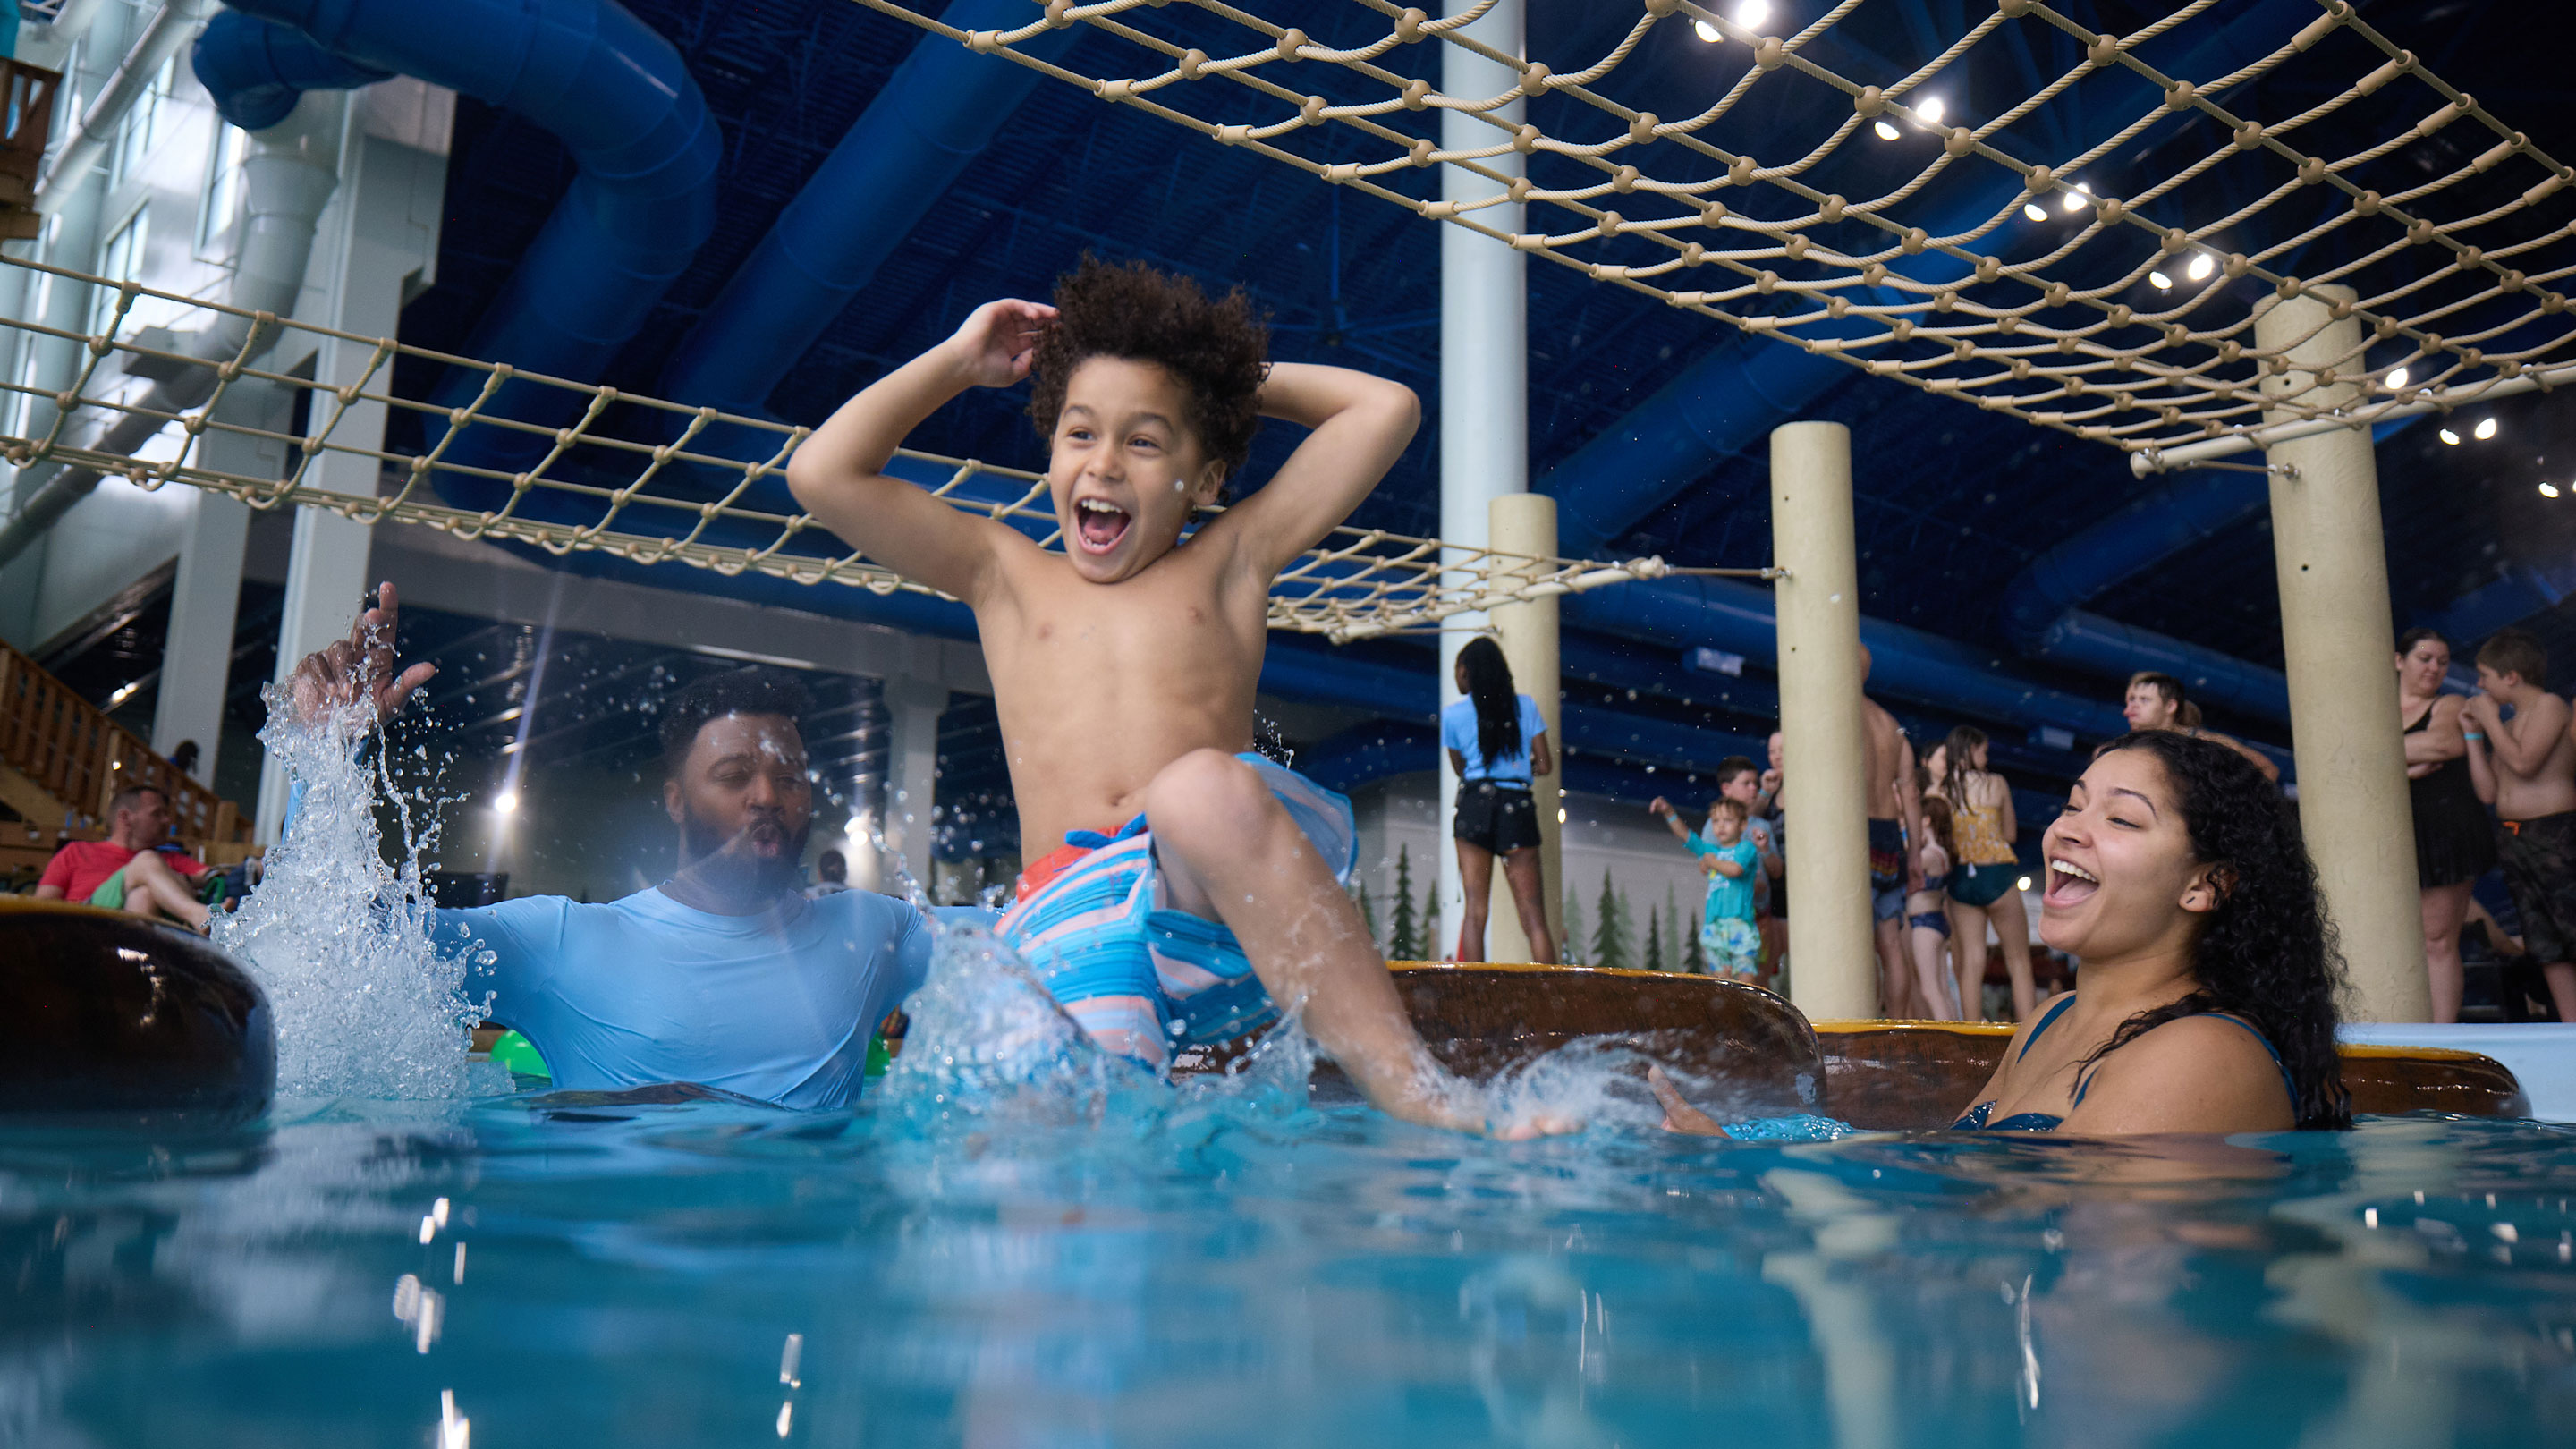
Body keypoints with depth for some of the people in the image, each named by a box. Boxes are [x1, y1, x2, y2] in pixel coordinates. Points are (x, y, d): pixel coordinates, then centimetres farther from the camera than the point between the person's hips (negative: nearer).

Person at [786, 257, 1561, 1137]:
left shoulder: (1229, 563, 20)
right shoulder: (1005, 574, 23)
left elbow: (1386, 408, 18)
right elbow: (822, 476, 15)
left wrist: (1240, 375, 28)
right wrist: (959, 362, 23)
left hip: (1233, 894, -1)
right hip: (1074, 911, 2)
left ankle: (1425, 1105, -37)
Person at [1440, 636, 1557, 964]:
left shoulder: (1453, 715, 5)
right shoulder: (1525, 705, 8)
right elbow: (1544, 765, 6)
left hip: (1476, 804, -1)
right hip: (1519, 807, 1)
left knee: (1475, 911, 0)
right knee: (1534, 918, 1)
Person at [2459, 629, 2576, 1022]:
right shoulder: (2507, 726, 17)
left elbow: (2524, 763, -18)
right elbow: (2488, 792, 10)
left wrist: (2490, 720, -7)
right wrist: (2473, 734, 10)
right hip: (2515, 842, 8)